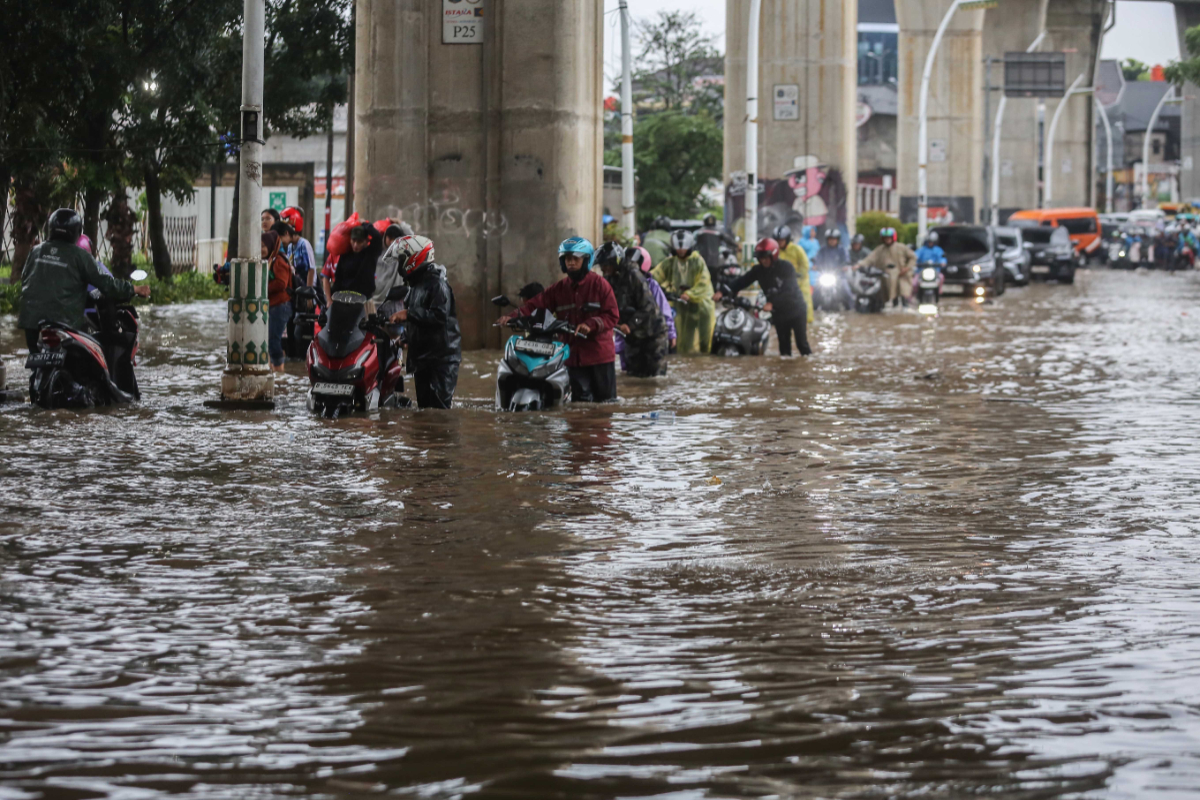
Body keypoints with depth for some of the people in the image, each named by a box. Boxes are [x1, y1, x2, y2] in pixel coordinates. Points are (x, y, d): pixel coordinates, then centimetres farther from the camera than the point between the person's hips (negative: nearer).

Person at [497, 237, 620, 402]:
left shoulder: (599, 284, -3)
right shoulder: (559, 289, 10)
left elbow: (612, 315, -8)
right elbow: (536, 305, 1)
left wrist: (591, 325, -25)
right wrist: (513, 316, -15)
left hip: (600, 355, -4)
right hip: (575, 355, 4)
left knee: (606, 401, 1)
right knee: (581, 400, 4)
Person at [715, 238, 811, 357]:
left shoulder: (785, 267, -14)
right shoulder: (758, 270, 0)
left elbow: (788, 291, -24)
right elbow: (742, 282, -6)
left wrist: (772, 303, -34)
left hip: (795, 309, -4)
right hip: (779, 313, 4)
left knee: (802, 343, -2)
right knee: (784, 345, 6)